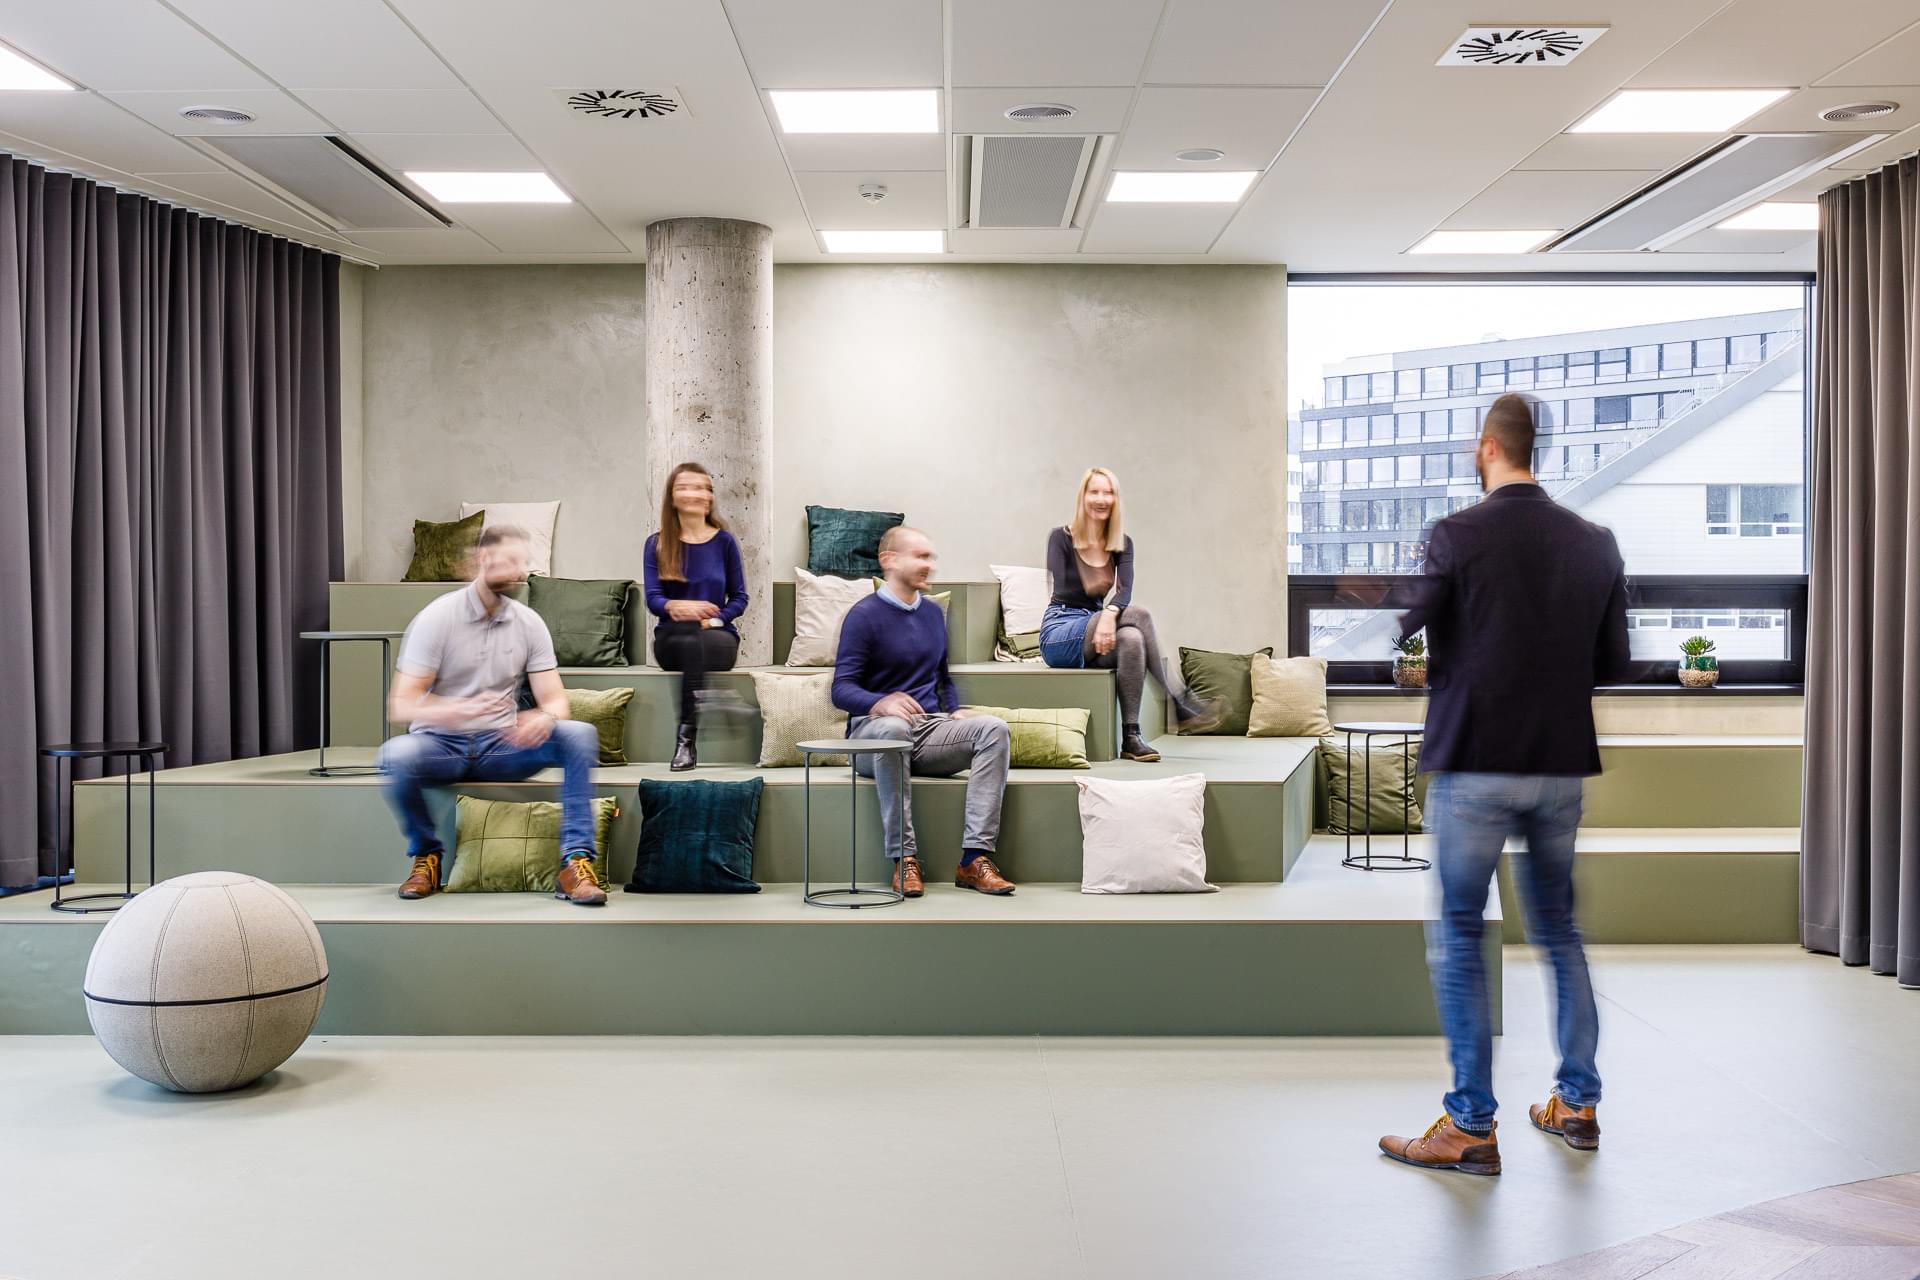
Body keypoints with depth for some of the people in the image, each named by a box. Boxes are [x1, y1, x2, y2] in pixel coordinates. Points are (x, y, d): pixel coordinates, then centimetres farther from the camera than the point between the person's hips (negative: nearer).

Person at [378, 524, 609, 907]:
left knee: (579, 735, -23)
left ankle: (575, 861, -25)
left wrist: (545, 717, -28)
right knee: (396, 755, -36)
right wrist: (462, 709, -35)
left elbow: (555, 698, -1)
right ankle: (426, 855, -9)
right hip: (440, 745, -3)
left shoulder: (529, 623, 2)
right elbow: (401, 706, -15)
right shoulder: (436, 618, -9)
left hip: (501, 746, 3)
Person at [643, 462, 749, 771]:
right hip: (671, 637, 0)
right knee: (692, 640, -37)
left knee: (699, 642, -37)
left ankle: (686, 740, -42)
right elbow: (653, 598, -2)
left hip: (719, 635, 0)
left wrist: (714, 620, -13)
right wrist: (675, 606, -26)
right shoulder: (657, 544, 9)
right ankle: (688, 744, -42)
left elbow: (739, 598, 8)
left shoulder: (724, 542, 8)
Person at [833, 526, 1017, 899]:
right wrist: (882, 703, -32)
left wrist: (955, 712, 6)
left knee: (994, 728, -23)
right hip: (874, 728, -5)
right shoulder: (864, 615, -4)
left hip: (930, 730, 5)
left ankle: (975, 857, -30)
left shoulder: (933, 613, 17)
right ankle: (903, 858, -33)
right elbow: (842, 689, -11)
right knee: (893, 728, -41)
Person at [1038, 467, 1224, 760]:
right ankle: (1178, 705, -30)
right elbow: (1061, 592, -13)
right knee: (1138, 613, -29)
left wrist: (1109, 613, -31)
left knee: (1131, 638, -34)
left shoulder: (1122, 544, 9)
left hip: (1097, 631, 4)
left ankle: (1131, 737, -35)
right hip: (1059, 634, -4)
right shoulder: (1061, 538, -2)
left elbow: (1125, 591, -10)